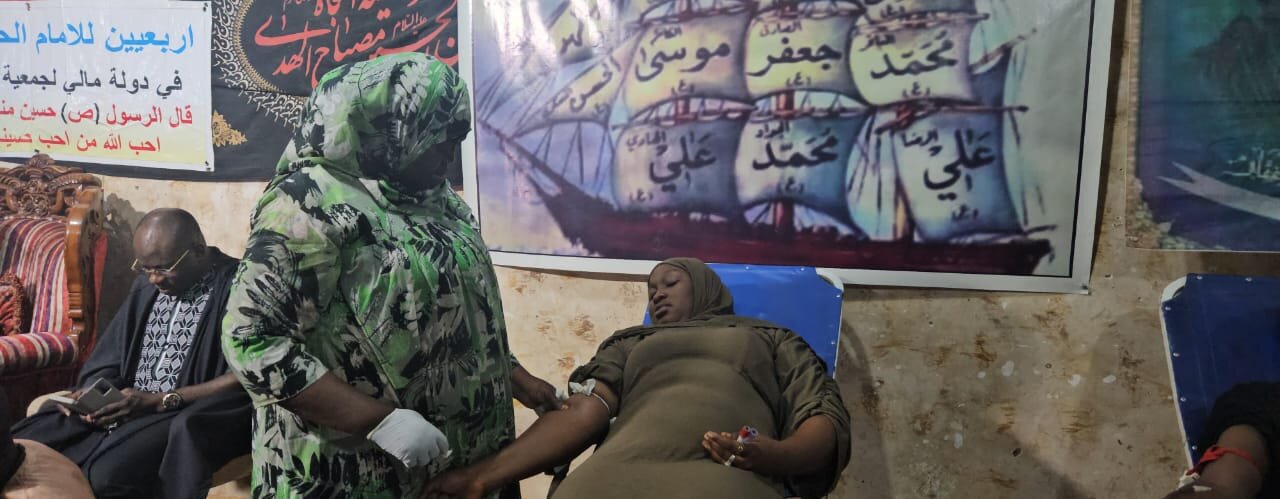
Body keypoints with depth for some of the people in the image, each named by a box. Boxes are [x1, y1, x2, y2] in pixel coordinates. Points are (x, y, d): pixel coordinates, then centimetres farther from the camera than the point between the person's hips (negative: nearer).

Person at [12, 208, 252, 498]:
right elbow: (111, 360, 16)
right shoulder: (147, 285, 13)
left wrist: (160, 401, -18)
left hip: (186, 419, -7)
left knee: (106, 474, -31)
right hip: (127, 407, 7)